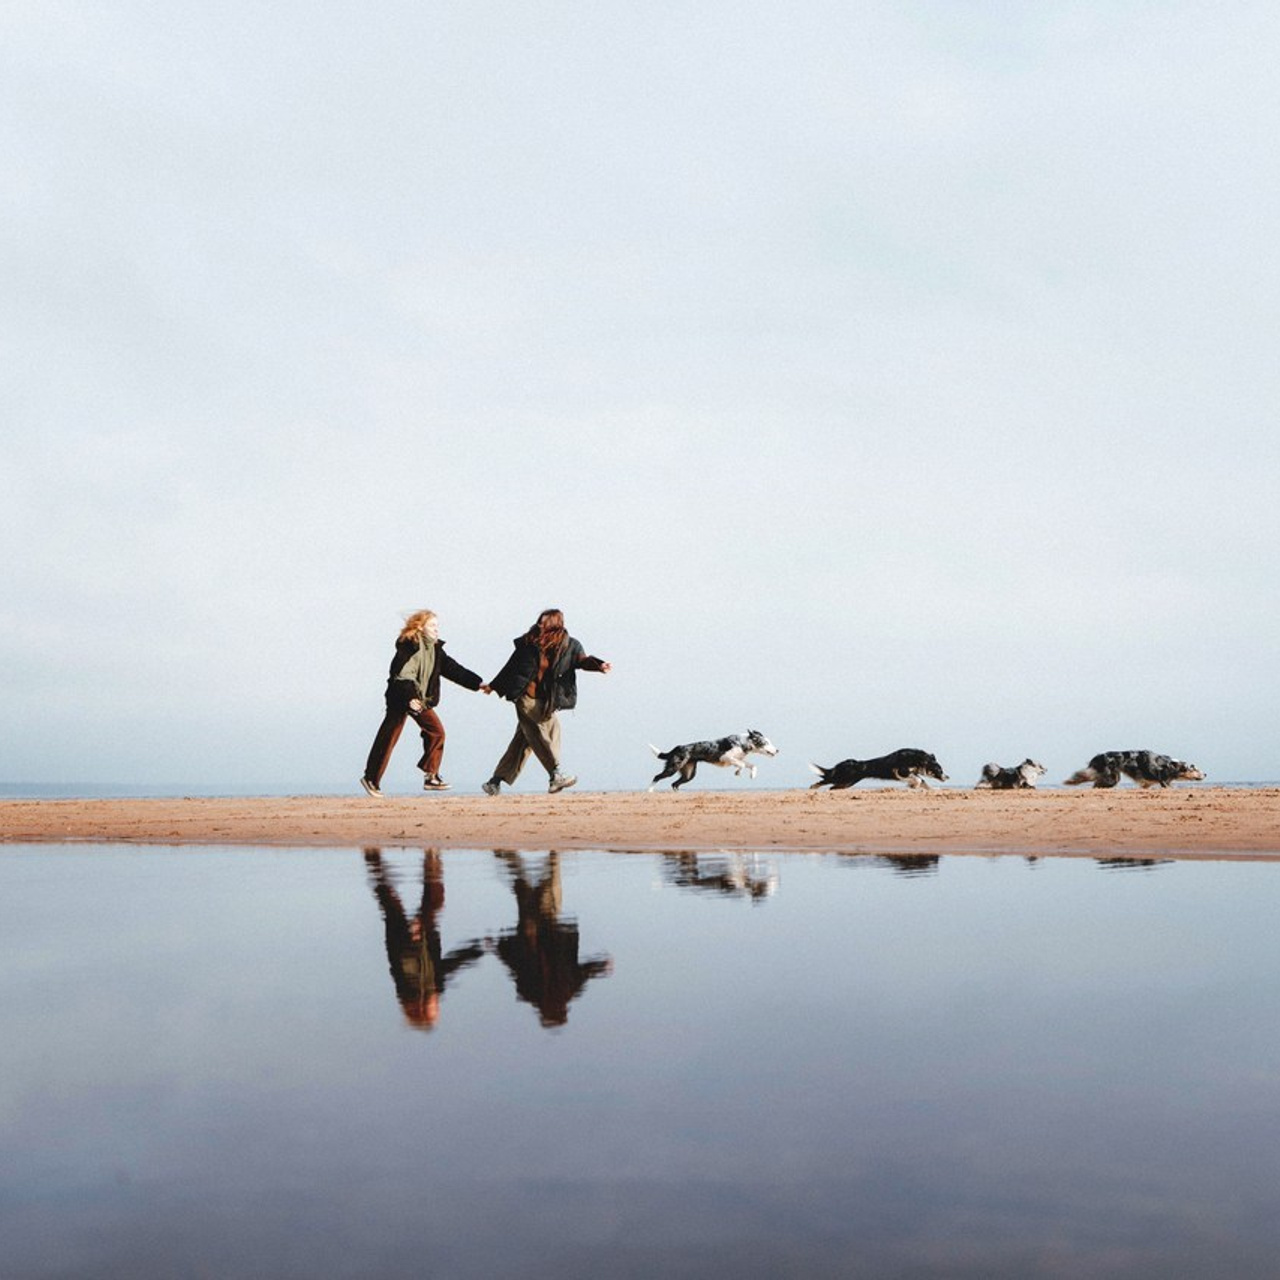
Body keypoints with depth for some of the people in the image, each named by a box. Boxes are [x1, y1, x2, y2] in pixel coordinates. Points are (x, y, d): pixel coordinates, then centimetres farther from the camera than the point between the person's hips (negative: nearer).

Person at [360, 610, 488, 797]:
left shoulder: (436, 649, 7)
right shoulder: (408, 646, -17)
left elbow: (453, 669, 9)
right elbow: (401, 675, -23)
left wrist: (477, 683, 4)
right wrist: (410, 698, -33)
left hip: (422, 700, 8)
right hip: (401, 698, -8)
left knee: (437, 732, 0)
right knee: (388, 738, -5)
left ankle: (430, 776, 7)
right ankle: (371, 779, 3)